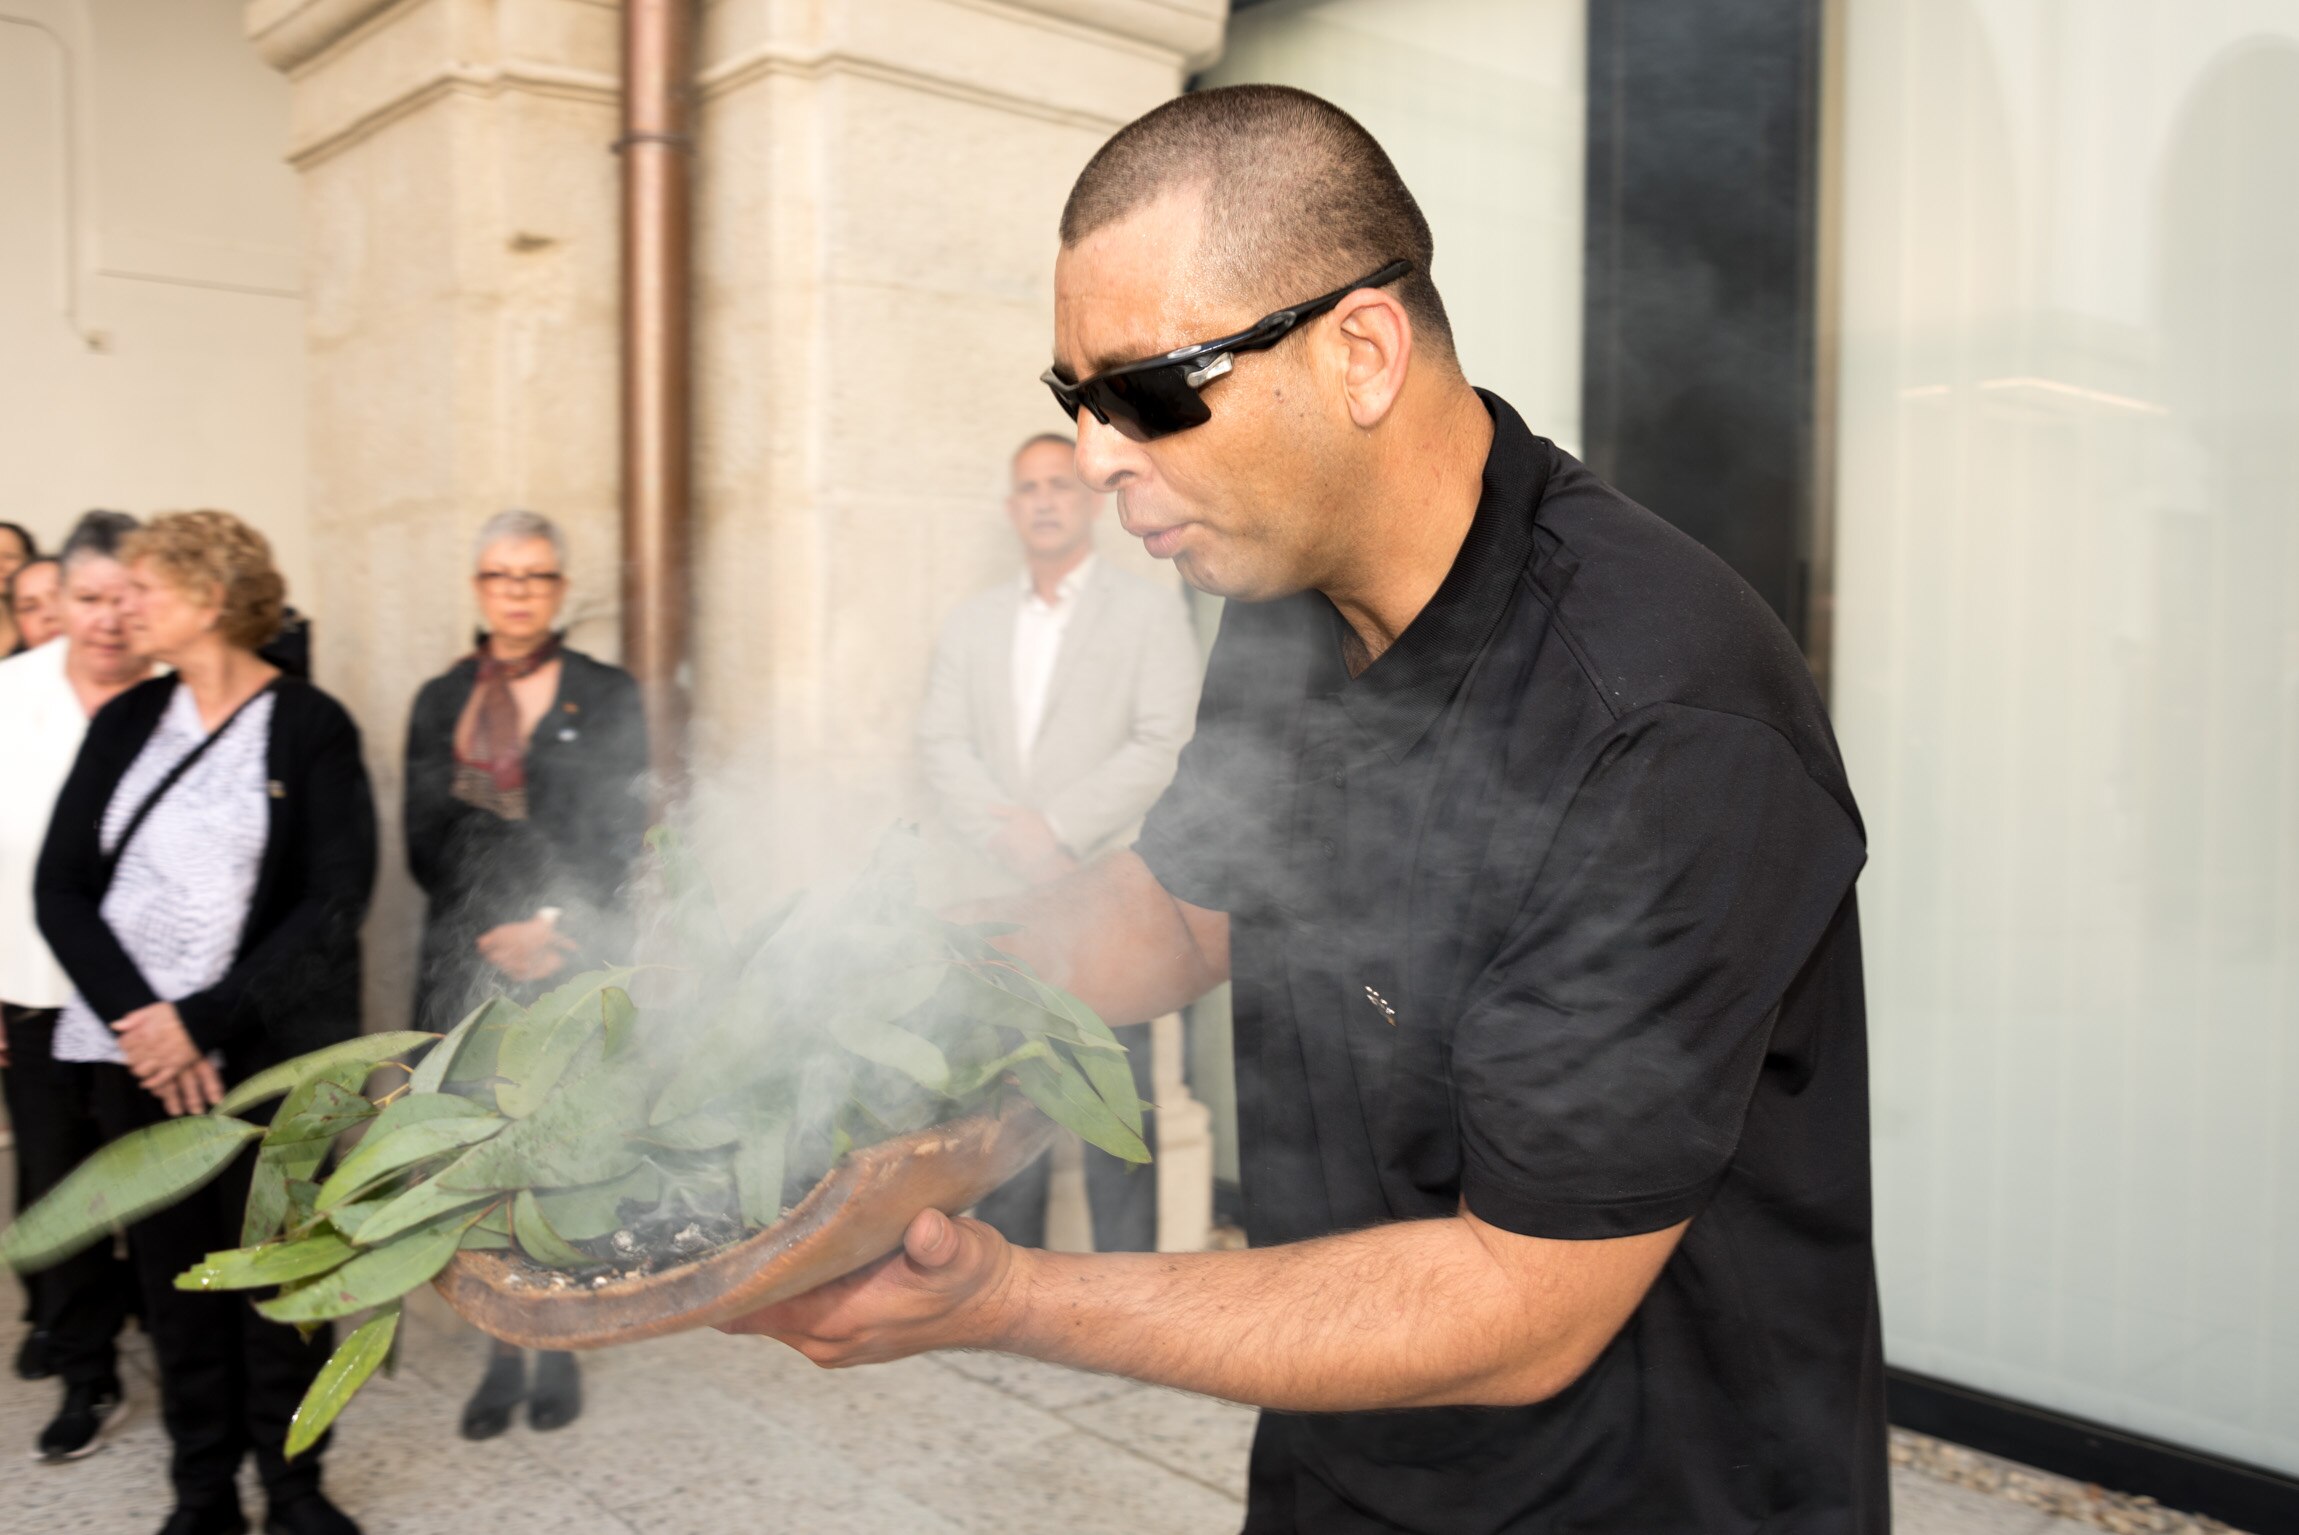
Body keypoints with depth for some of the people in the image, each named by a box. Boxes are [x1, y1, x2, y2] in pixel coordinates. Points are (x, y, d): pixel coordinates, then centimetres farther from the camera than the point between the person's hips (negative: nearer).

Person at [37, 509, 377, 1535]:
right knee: (174, 1276, 8)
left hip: (268, 1052, -3)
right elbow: (60, 886, 4)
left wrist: (202, 1021, -15)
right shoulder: (126, 721, 9)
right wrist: (137, 1017, -11)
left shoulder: (310, 727, -4)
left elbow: (335, 904, -9)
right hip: (135, 1054, 3)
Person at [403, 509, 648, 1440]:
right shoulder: (441, 701, 11)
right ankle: (504, 1356, 16)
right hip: (467, 961, 2)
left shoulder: (608, 698, 3)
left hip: (576, 960, -2)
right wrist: (493, 933, -7)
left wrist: (554, 927, -12)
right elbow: (425, 842, 6)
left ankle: (558, 1353, 15)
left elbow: (621, 840, -2)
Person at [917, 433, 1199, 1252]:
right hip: (1001, 896, 4)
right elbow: (941, 742, 7)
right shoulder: (973, 621, 16)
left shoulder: (1150, 612, 4)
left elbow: (1164, 744, -6)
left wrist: (1057, 827, -12)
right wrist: (1006, 834, -9)